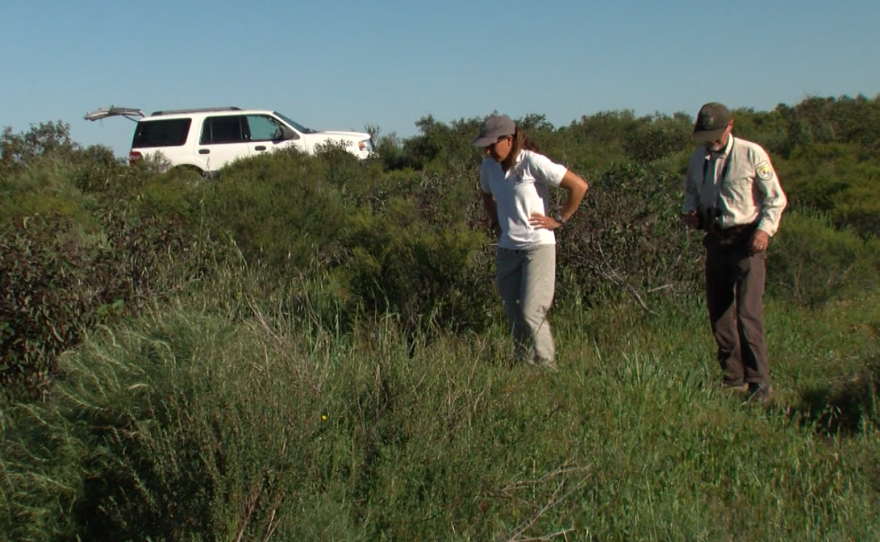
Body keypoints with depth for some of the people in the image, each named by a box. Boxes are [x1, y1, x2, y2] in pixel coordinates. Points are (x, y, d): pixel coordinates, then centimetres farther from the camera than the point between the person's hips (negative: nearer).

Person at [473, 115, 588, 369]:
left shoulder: (533, 163, -14)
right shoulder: (488, 167, 5)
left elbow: (579, 186, -12)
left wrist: (558, 218, -8)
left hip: (538, 246, -6)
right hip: (507, 250, 6)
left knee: (530, 313, -13)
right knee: (514, 315, 6)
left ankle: (546, 366, 0)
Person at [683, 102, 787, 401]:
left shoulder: (752, 154, -7)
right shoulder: (698, 159, 8)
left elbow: (775, 198, -3)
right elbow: (691, 193, 24)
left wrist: (765, 229, -17)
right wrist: (691, 211, 2)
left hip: (747, 240, -6)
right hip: (716, 241, 6)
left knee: (748, 312, -13)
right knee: (718, 312, 9)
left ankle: (759, 383, -7)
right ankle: (733, 376, 23)